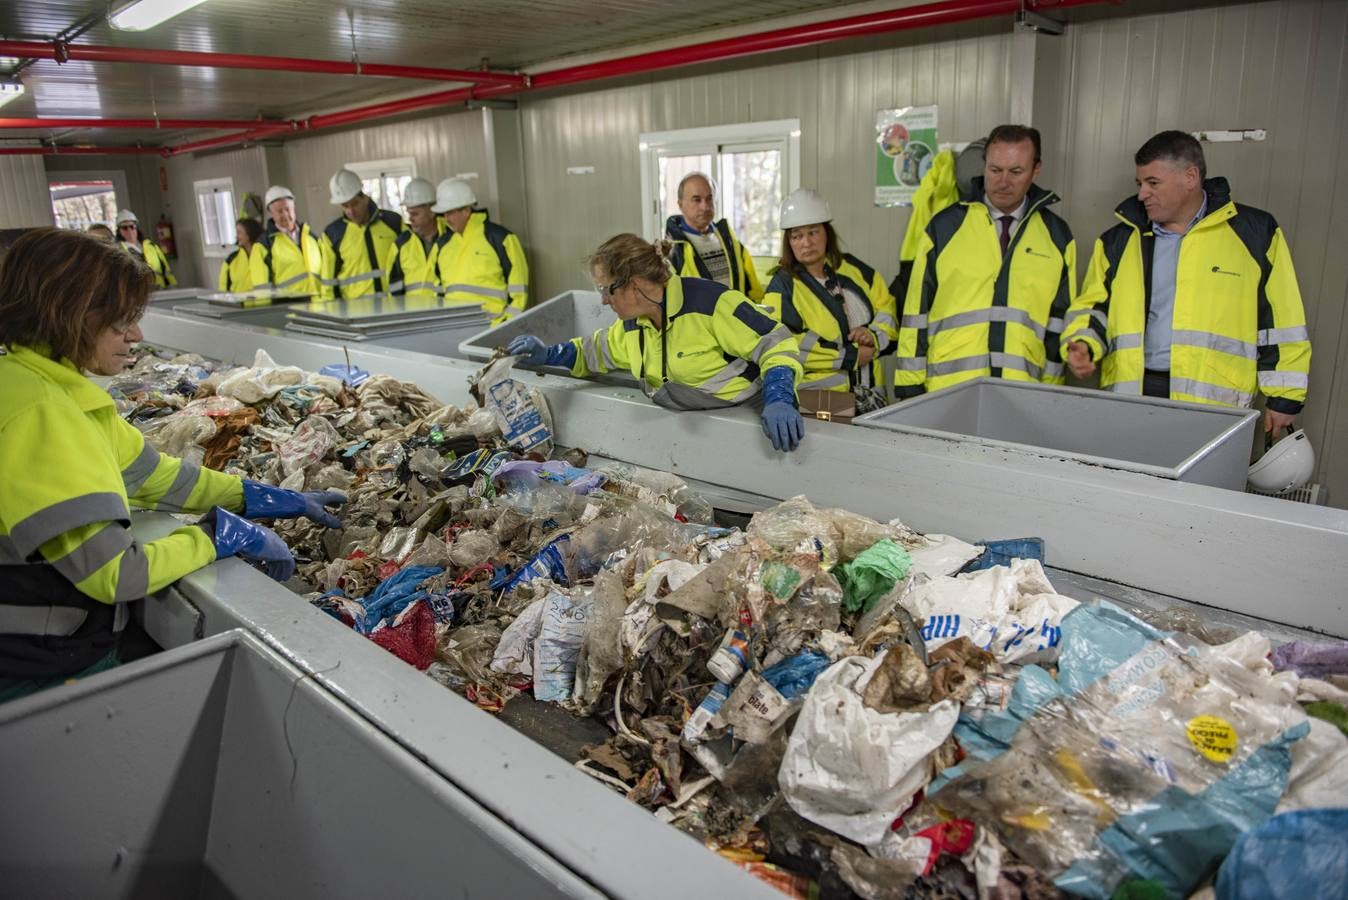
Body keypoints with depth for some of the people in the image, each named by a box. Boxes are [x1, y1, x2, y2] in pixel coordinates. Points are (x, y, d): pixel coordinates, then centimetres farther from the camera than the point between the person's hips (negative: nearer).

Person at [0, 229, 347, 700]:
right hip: (42, 674, -8)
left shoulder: (52, 389, 3)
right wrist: (227, 533, -13)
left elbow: (159, 475, 9)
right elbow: (116, 574, -26)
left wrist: (288, 502, 8)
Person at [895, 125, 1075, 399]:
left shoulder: (1057, 237, 10)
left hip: (1023, 395, 1)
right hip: (947, 393, -1)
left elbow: (1059, 323, 11)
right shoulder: (945, 226, 3)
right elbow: (916, 312, 3)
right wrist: (910, 388, 0)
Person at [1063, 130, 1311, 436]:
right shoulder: (1119, 240, 12)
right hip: (1129, 399, 2)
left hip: (1216, 403, -2)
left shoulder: (1254, 233, 5)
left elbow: (1283, 324, 6)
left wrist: (1284, 398, 4)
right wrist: (1083, 344, -4)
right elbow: (1093, 307, 17)